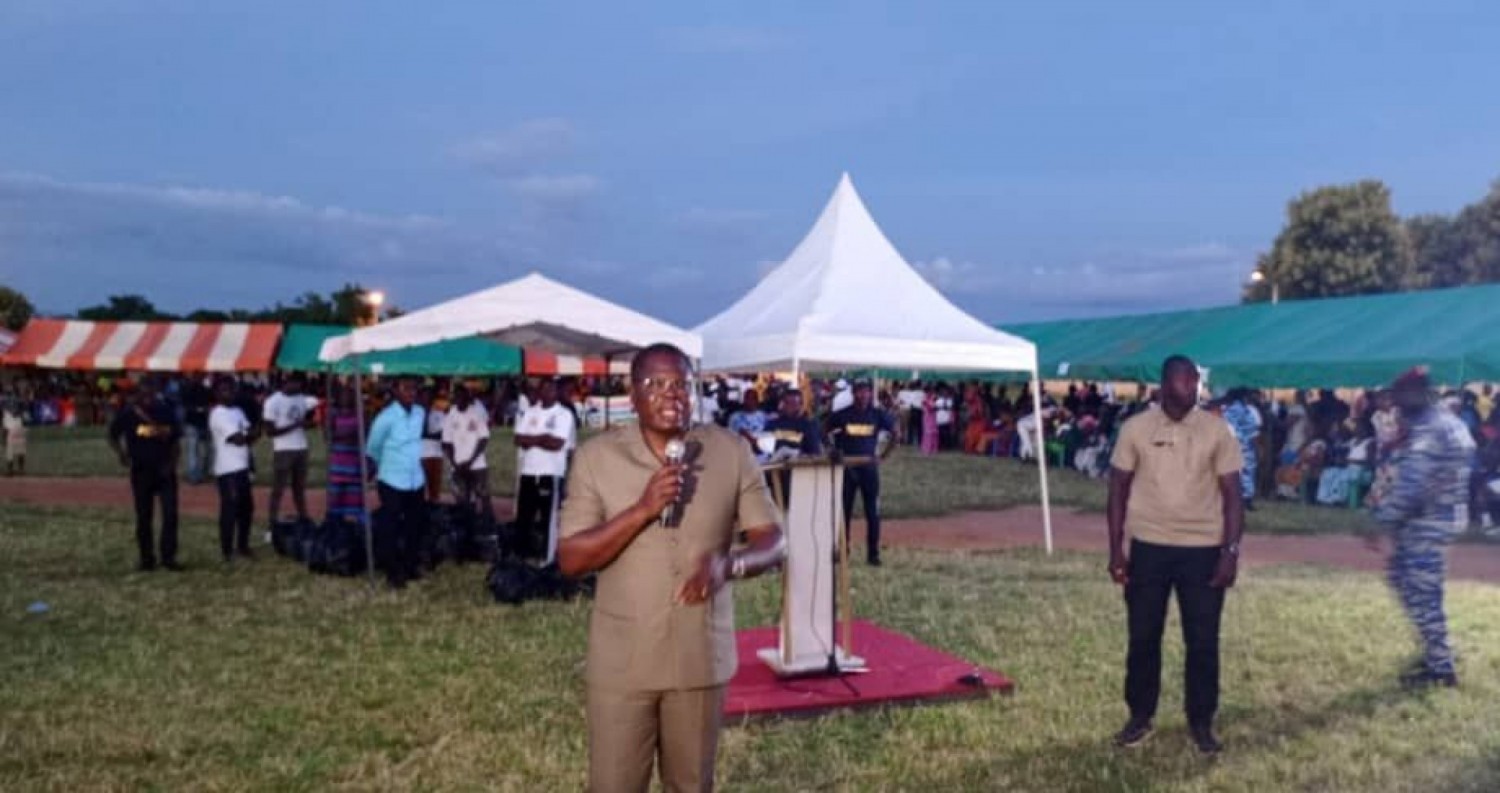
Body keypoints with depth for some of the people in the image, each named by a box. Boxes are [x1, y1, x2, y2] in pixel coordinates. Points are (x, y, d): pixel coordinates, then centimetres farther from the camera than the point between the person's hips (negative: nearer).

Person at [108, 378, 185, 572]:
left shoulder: (167, 412, 0)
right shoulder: (127, 414, -4)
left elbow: (176, 440, 6)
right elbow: (113, 436, 7)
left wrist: (172, 462, -6)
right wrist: (121, 454, -8)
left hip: (165, 471, 1)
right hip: (141, 472, -1)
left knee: (170, 514, -5)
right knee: (143, 517, 7)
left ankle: (169, 557, 3)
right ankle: (146, 558, 17)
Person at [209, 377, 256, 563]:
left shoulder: (238, 411, 16)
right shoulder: (218, 414, -13)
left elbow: (250, 434, 10)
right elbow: (238, 439, -19)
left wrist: (247, 435, -11)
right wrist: (248, 434, 1)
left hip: (242, 467, 9)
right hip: (228, 470, -9)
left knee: (246, 508, 15)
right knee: (230, 510, -4)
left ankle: (243, 546, 27)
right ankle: (227, 551, 4)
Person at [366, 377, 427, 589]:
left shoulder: (420, 413, 0)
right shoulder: (386, 417, -17)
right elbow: (373, 449, -2)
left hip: (416, 480, 6)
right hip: (392, 481, -6)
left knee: (416, 526, 14)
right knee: (392, 529, 3)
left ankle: (410, 567, 30)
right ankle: (393, 573, 15)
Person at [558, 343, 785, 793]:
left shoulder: (732, 453, -3)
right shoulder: (596, 456, -6)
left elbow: (773, 542, -2)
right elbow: (570, 560, -9)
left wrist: (728, 563, -24)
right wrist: (642, 509, -23)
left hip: (701, 657, 1)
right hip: (621, 660, -1)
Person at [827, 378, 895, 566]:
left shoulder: (878, 415, 2)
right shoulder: (841, 415, -1)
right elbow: (827, 434, 11)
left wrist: (881, 455, 5)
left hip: (869, 467, 0)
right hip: (847, 467, 0)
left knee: (873, 512, 0)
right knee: (844, 510, 5)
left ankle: (873, 553, 6)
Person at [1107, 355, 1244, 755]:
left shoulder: (1218, 431, -3)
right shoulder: (1136, 428, -2)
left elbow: (1232, 495, 0)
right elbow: (1119, 490, 3)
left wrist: (1231, 551, -8)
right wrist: (1116, 549, -1)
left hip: (1203, 549, 0)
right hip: (1148, 547, 1)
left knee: (1203, 641, 6)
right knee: (1143, 637, 8)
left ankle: (1201, 723, 21)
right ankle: (1140, 717, 23)